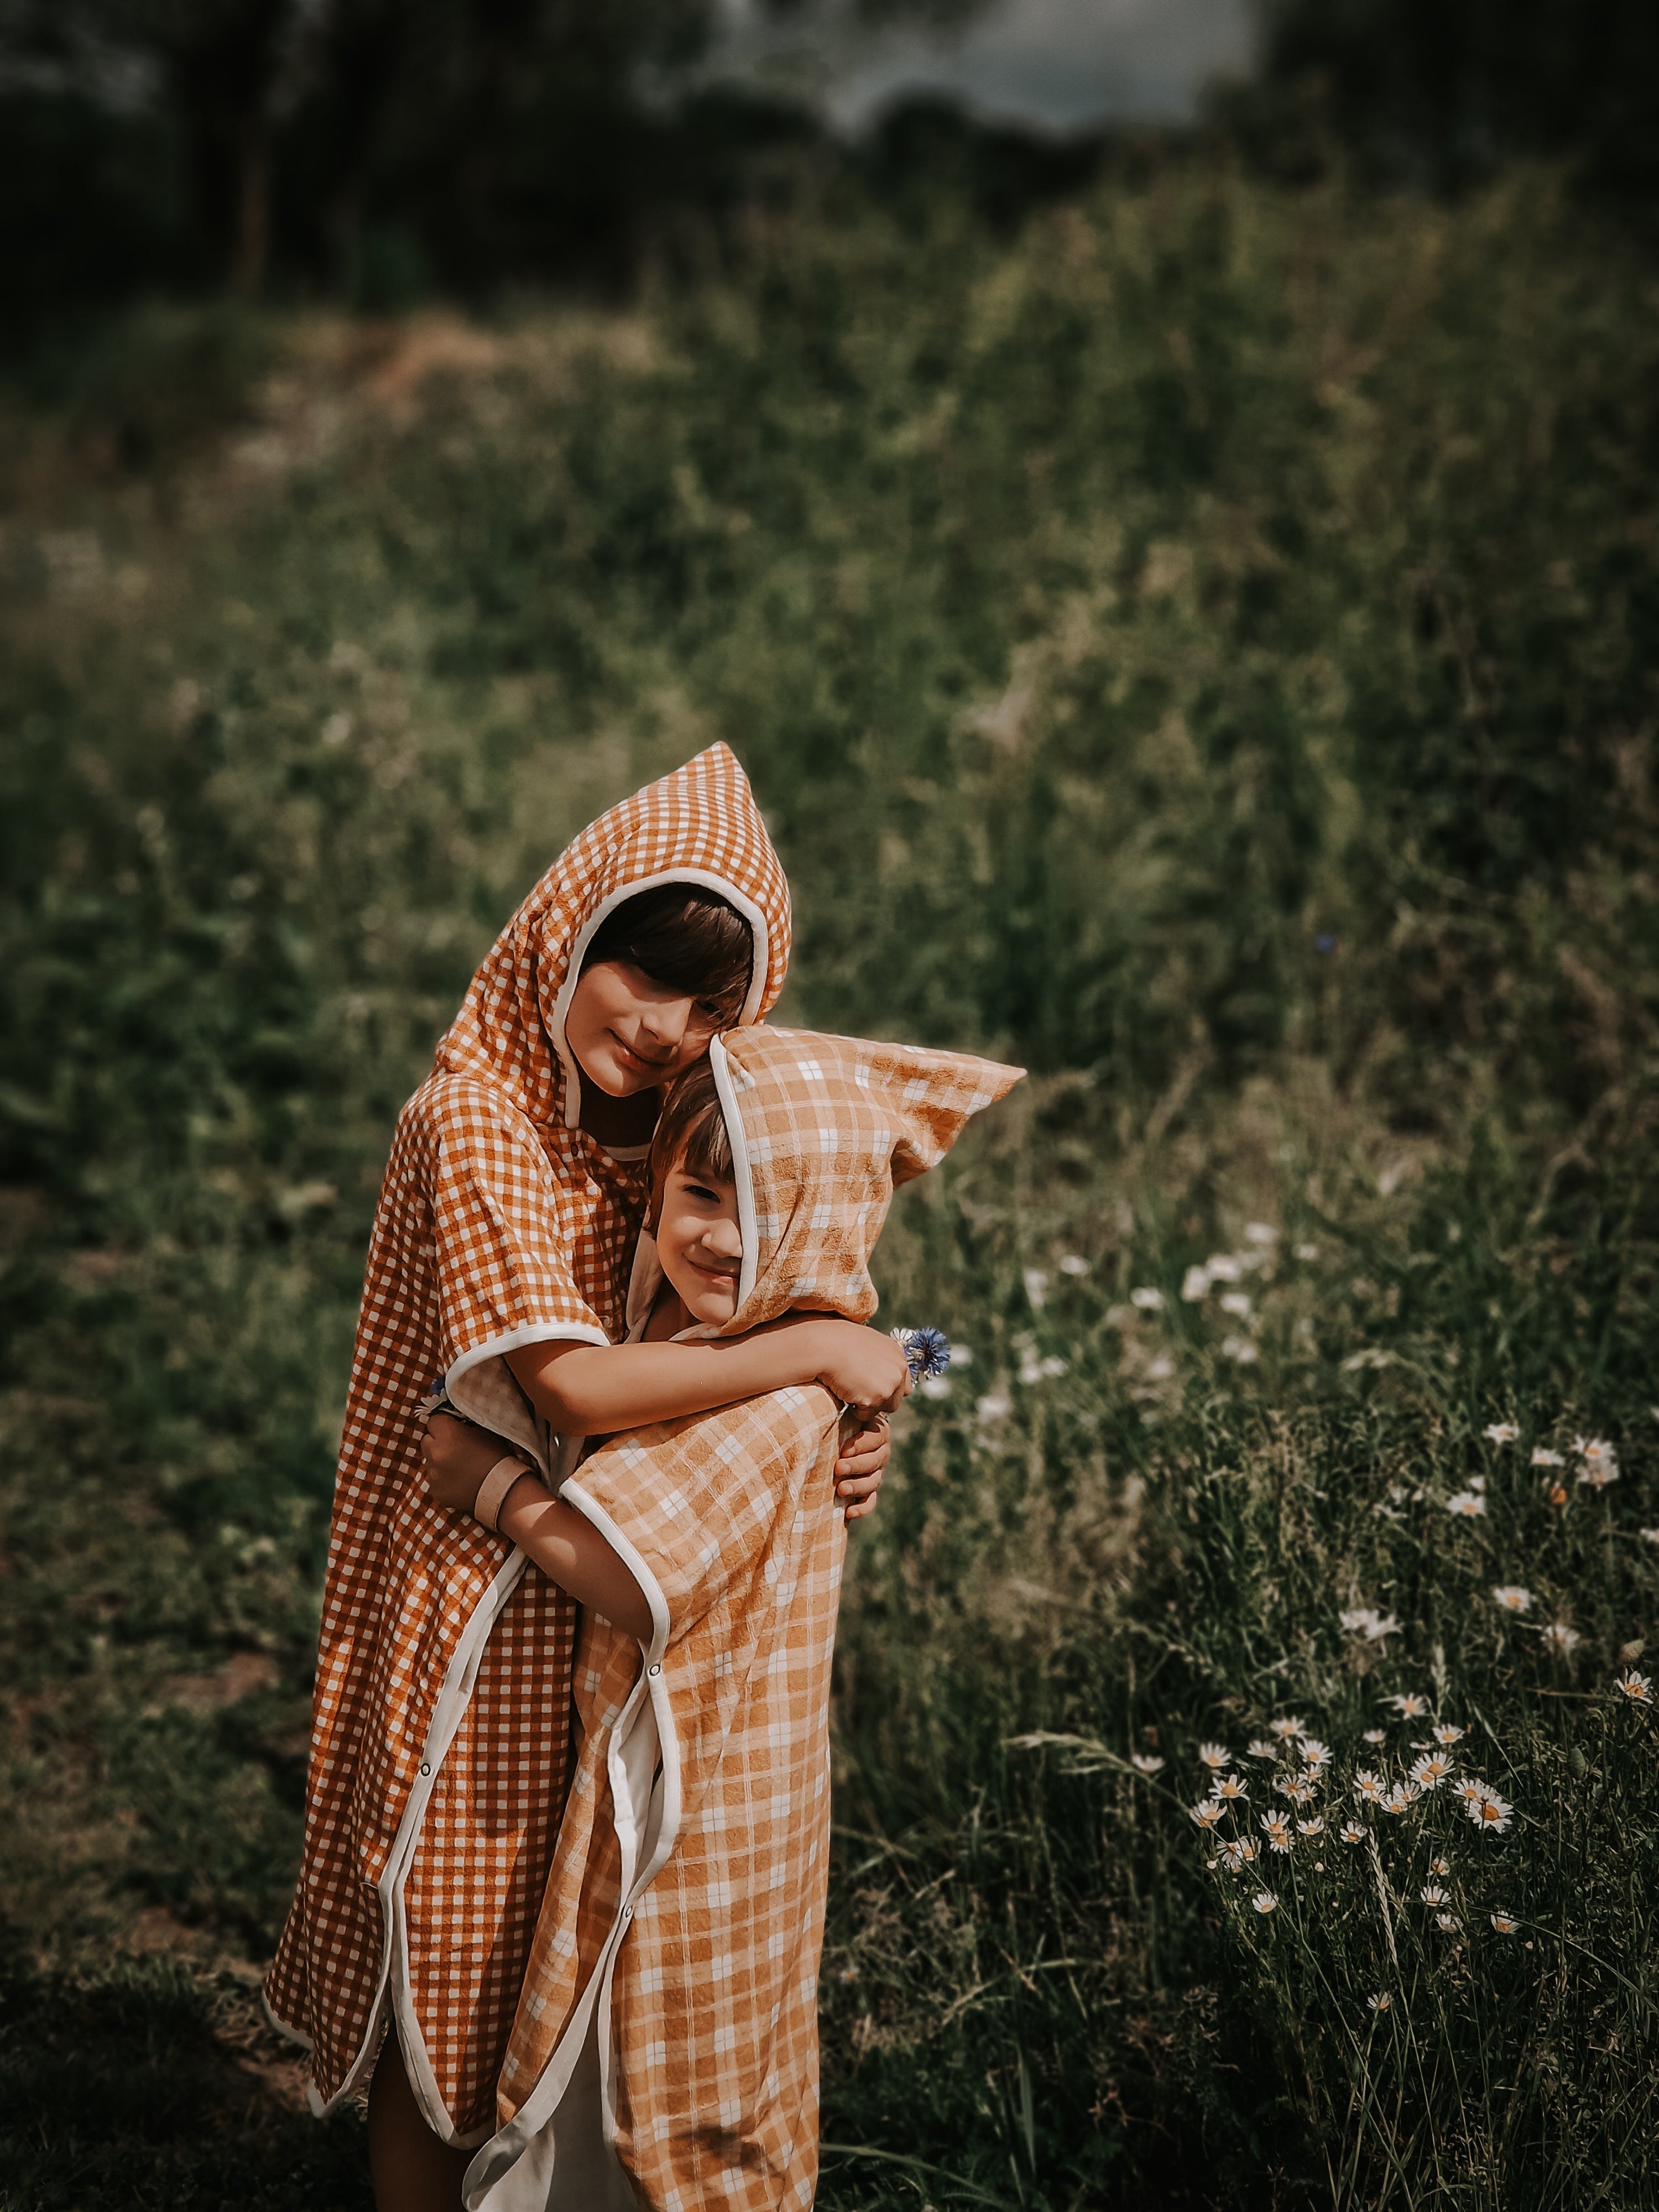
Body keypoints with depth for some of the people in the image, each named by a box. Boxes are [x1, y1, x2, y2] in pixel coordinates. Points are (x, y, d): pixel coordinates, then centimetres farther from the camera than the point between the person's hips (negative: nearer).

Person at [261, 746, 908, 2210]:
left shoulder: (648, 1136, 6)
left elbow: (683, 1339, 11)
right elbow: (572, 1381, -27)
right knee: (452, 1977, 6)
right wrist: (815, 1348, -22)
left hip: (599, 1603, 8)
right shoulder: (475, 1121, -19)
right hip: (477, 1610, -7)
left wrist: (846, 1423, -9)